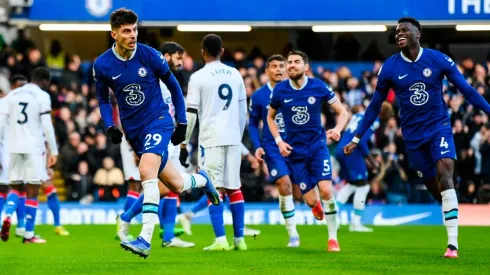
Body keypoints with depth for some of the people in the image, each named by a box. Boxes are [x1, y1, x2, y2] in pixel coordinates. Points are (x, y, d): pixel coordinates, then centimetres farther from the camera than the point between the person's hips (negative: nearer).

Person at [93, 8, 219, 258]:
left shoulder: (150, 55, -12)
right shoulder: (102, 65, -6)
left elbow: (173, 86, 3)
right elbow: (103, 100, 10)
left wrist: (182, 123, 4)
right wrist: (110, 127, -6)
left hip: (158, 121, -3)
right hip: (133, 129, 3)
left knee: (147, 172, -28)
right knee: (175, 185, 9)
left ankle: (146, 239, -29)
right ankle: (201, 180, 46)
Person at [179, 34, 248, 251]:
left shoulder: (198, 77, -4)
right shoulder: (235, 75, 10)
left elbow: (191, 114, -6)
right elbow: (243, 112, 15)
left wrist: (184, 144, 1)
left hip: (211, 139, -4)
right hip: (233, 139, 4)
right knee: (234, 188, 11)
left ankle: (220, 240, -11)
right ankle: (239, 239, 10)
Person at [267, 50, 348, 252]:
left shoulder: (319, 87, -7)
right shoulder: (279, 90, -4)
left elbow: (342, 112, 1)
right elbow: (270, 117, 13)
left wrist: (337, 129, -19)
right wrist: (279, 141, -1)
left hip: (318, 146, -1)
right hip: (295, 152, 1)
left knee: (326, 191, -20)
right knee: (311, 201, -5)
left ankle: (332, 237, -4)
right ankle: (318, 206, 36)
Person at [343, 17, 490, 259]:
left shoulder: (439, 60, -8)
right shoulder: (389, 67, -4)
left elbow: (467, 90, -2)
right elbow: (375, 106, 6)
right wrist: (356, 139, 5)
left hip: (439, 127, -2)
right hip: (413, 135, 3)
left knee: (445, 177, -19)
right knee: (433, 185, 5)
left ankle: (452, 243, -24)